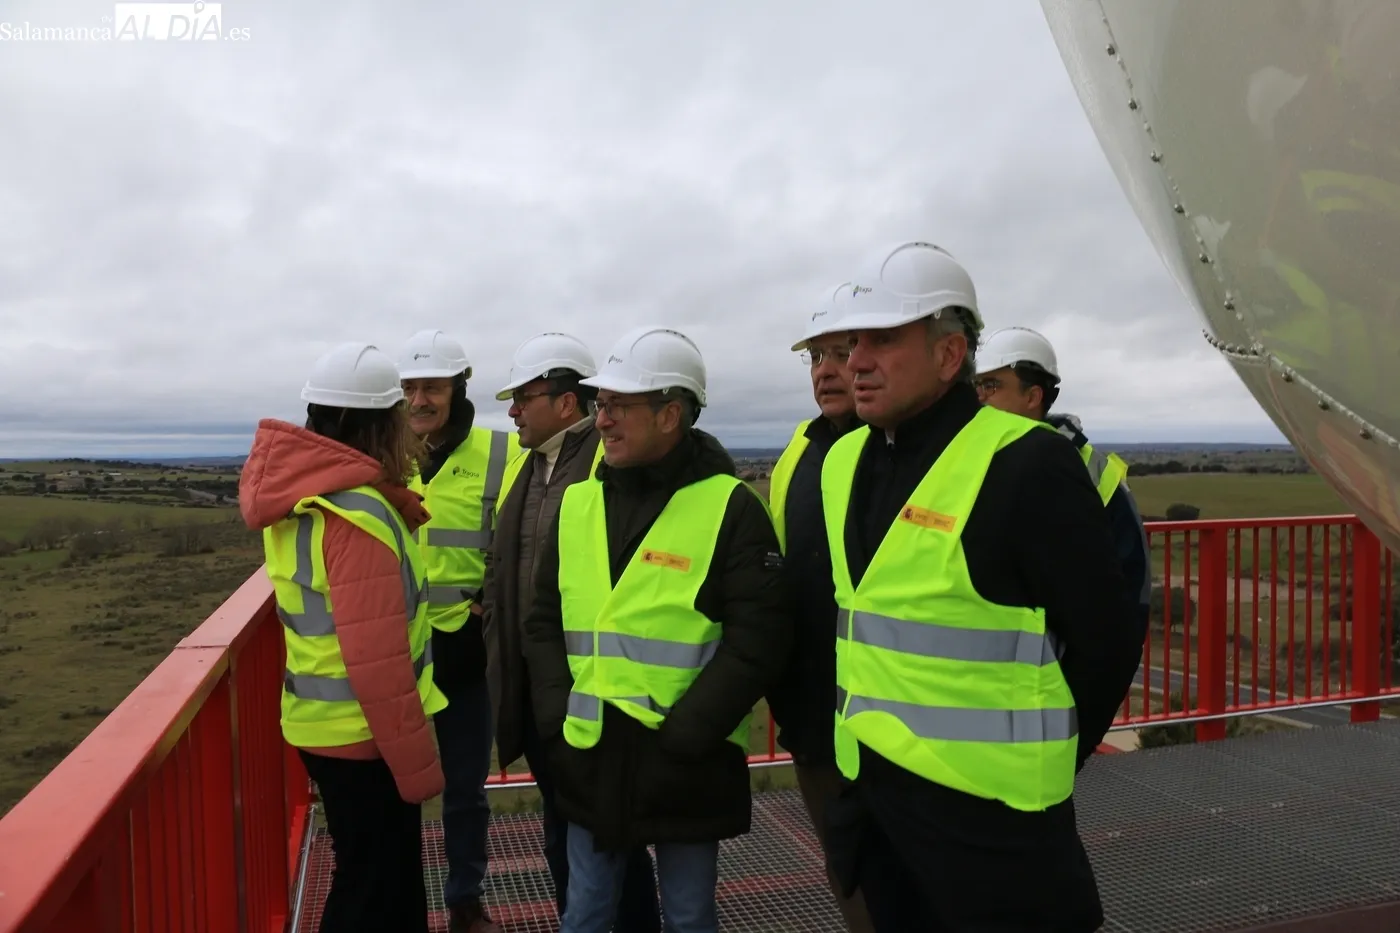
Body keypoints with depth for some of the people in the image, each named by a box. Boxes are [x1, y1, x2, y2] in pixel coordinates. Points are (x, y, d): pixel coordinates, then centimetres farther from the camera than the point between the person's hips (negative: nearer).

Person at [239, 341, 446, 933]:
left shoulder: (299, 494, 4)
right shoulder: (357, 514, -25)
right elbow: (376, 660, -26)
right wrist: (417, 763, -18)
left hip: (324, 723, 9)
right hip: (362, 736, -9)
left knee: (381, 877, 24)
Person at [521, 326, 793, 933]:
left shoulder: (729, 507, -10)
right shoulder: (577, 504, 5)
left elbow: (757, 640, -15)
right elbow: (544, 622, 8)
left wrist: (681, 737, -18)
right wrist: (557, 719, -4)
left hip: (684, 768, -4)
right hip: (590, 761, 4)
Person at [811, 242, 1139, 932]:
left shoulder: (1027, 466, -18)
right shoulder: (843, 462, 4)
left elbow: (1100, 641, -14)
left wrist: (1039, 763, -4)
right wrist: (869, 744, 15)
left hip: (986, 811, -7)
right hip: (869, 796, 7)